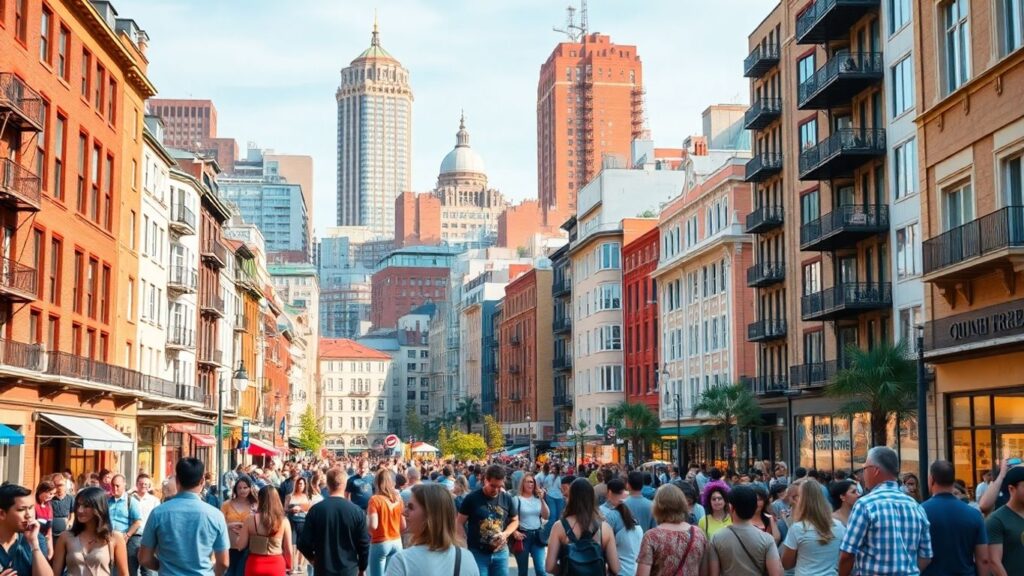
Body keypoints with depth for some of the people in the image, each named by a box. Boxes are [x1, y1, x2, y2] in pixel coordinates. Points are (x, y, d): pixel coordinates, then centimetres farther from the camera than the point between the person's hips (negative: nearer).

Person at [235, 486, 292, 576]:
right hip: (276, 565, 0)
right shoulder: (283, 521, -5)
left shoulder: (251, 520, -7)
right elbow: (288, 549, 0)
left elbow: (241, 545, -2)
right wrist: (288, 566, 15)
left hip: (255, 565, 0)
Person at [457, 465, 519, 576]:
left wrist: (505, 534, -7)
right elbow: (460, 523, -3)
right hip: (477, 552, -3)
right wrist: (465, 547, -14)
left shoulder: (507, 498, 2)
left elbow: (515, 520, 14)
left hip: (500, 552, 3)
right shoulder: (472, 498, -8)